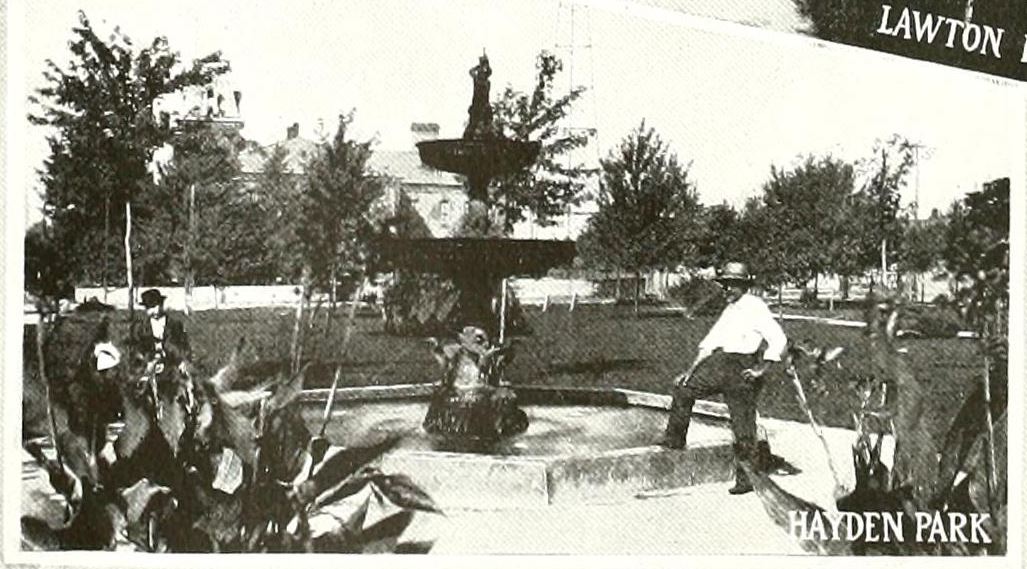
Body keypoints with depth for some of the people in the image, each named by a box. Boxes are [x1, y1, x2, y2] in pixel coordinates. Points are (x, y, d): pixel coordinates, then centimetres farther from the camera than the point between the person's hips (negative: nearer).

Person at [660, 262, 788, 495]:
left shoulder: (756, 308, -8)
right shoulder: (730, 310, 17)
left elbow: (779, 340, -14)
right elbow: (711, 340, 19)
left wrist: (761, 369, -16)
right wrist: (692, 369, 12)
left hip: (742, 367, -7)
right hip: (720, 362, 7)